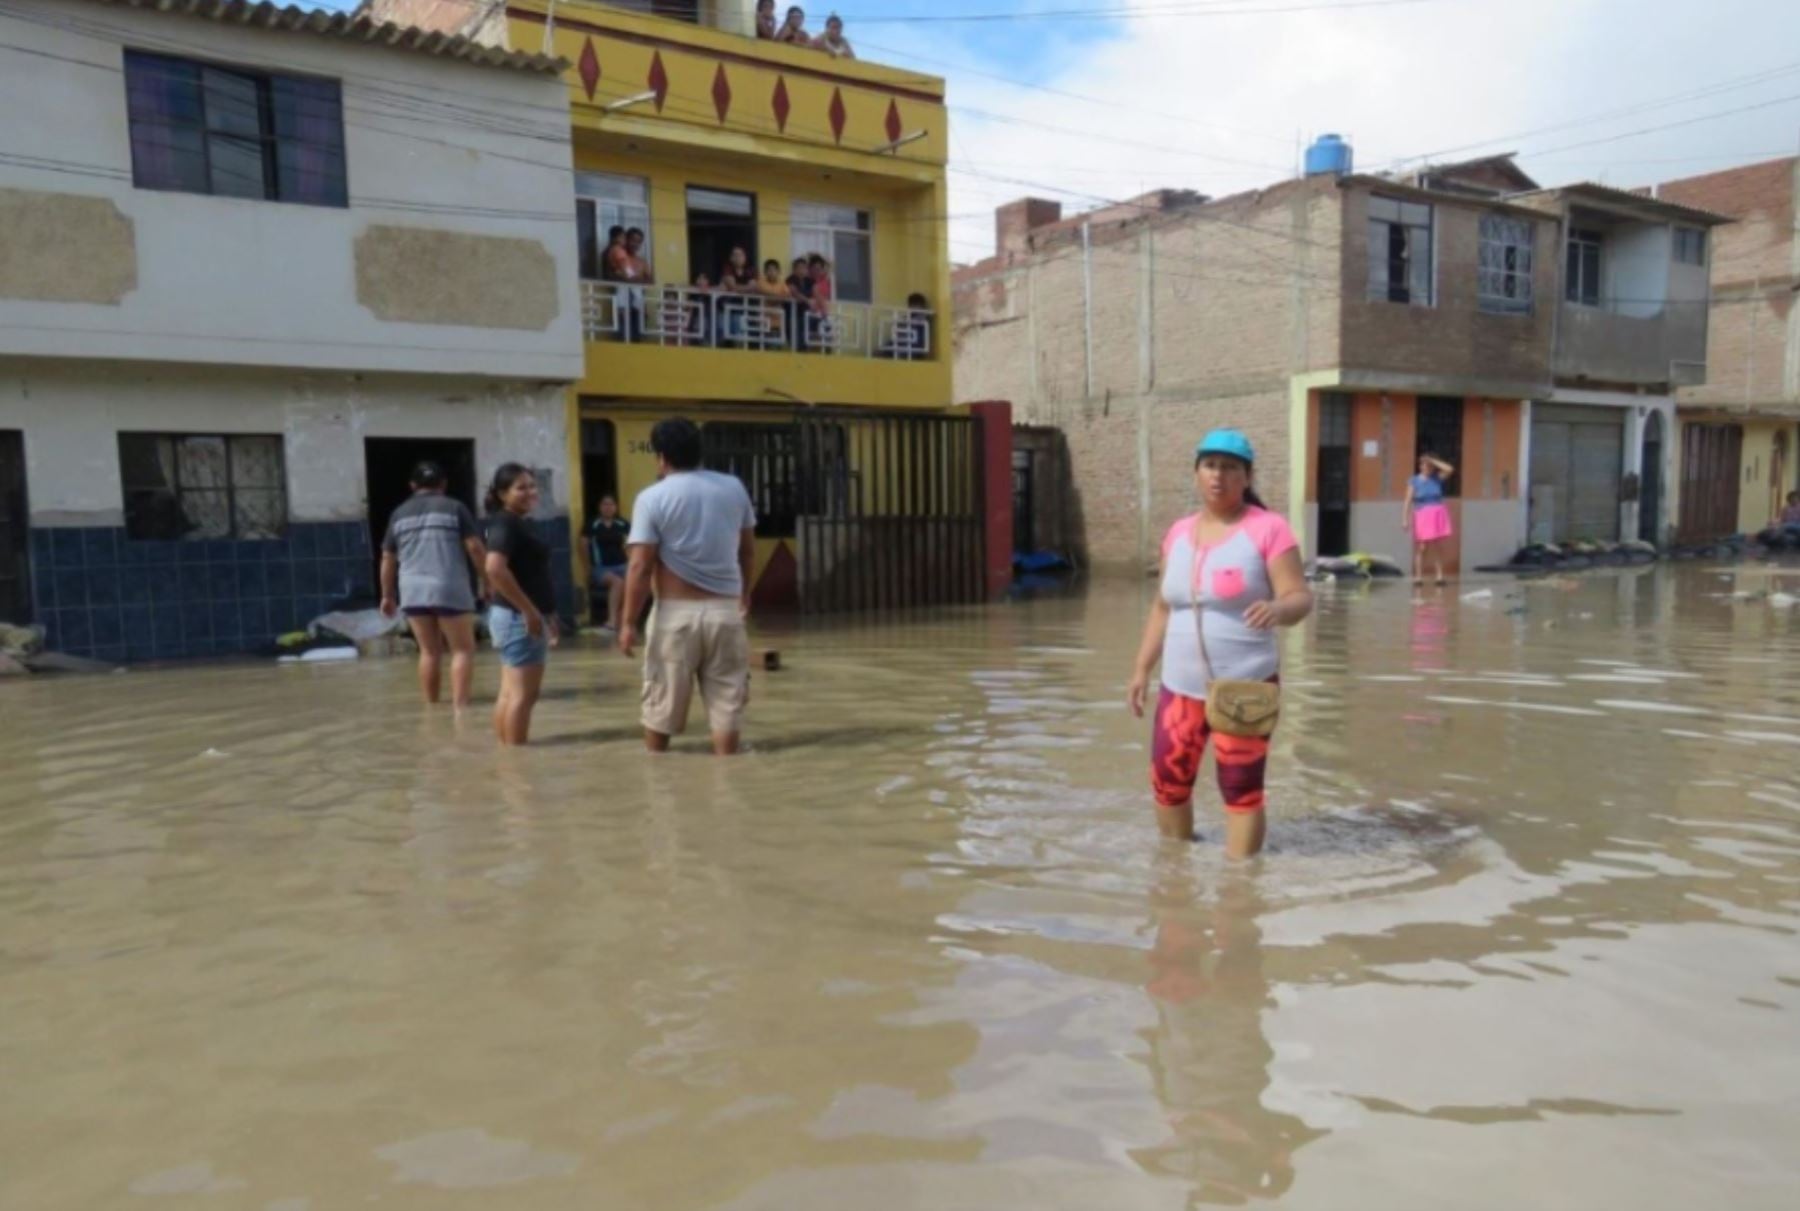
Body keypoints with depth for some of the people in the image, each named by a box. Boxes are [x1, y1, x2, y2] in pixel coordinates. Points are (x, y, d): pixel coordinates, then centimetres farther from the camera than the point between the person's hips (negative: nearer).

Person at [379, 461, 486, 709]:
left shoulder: (399, 514, 14)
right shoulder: (455, 508, 4)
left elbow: (388, 559, 16)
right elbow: (475, 548, -3)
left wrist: (387, 595, 25)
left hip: (413, 592, 4)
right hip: (450, 590, -4)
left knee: (429, 652, 13)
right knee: (463, 649, 2)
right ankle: (460, 705, -10)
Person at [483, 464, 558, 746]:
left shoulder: (522, 522, 15)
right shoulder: (506, 524, -14)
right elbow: (495, 569, -29)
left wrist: (545, 613, 18)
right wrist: (529, 610, -25)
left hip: (517, 617, 10)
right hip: (520, 618, -10)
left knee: (509, 692, 12)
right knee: (523, 693, -7)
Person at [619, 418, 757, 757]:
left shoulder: (652, 498, -7)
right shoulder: (734, 488, 4)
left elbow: (641, 567, -12)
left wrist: (629, 622, -6)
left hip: (677, 613, -2)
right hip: (726, 610, 3)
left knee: (661, 702, 11)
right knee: (727, 700, 8)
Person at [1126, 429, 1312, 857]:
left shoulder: (1267, 529, -8)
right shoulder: (1179, 533, 9)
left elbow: (1300, 597, -13)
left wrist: (1276, 608, -35)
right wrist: (1142, 668, 14)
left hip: (1246, 687, -5)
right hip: (1180, 686, 5)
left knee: (1241, 789, 2)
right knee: (1168, 783, 12)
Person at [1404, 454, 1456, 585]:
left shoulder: (1437, 478, 7)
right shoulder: (1414, 481, -1)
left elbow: (1450, 469, -8)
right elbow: (1408, 501, -5)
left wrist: (1433, 461, -4)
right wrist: (1406, 519, -13)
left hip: (1437, 515, 2)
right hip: (1422, 516, -2)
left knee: (1438, 547, 3)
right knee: (1422, 548, -4)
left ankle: (1440, 575, 6)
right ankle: (1418, 576, 0)